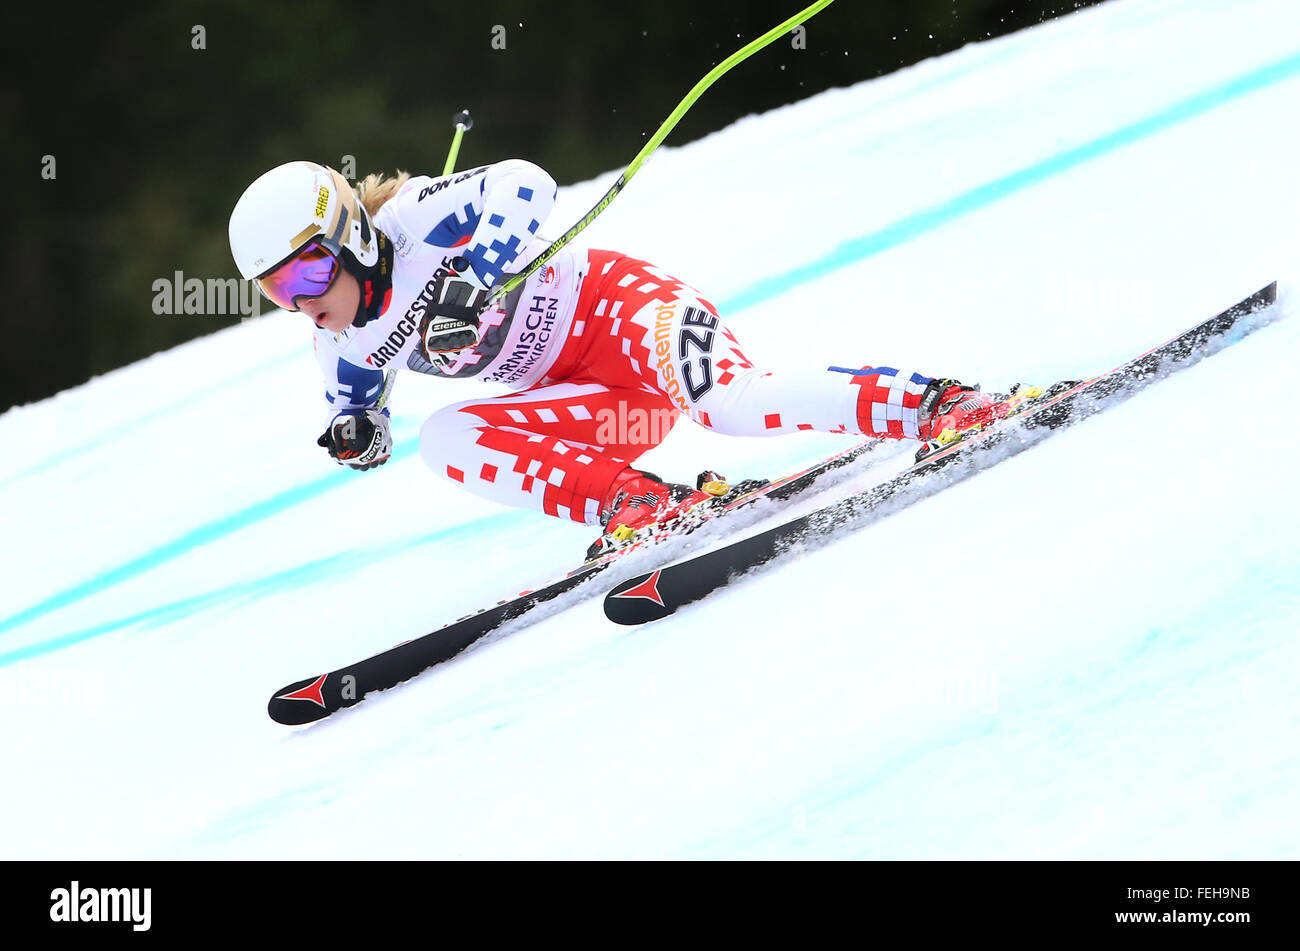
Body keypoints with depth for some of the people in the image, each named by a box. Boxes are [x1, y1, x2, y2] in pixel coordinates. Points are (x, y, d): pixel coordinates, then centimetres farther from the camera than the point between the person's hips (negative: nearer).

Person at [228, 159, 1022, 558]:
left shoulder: (414, 224, -16)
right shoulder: (348, 349, 6)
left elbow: (523, 185, -27)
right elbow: (360, 410, 23)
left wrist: (472, 282, -39)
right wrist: (355, 436, -2)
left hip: (615, 304, -8)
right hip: (593, 403, 8)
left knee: (727, 404, -36)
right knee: (445, 439, -14)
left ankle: (939, 405, -30)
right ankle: (636, 501, -24)